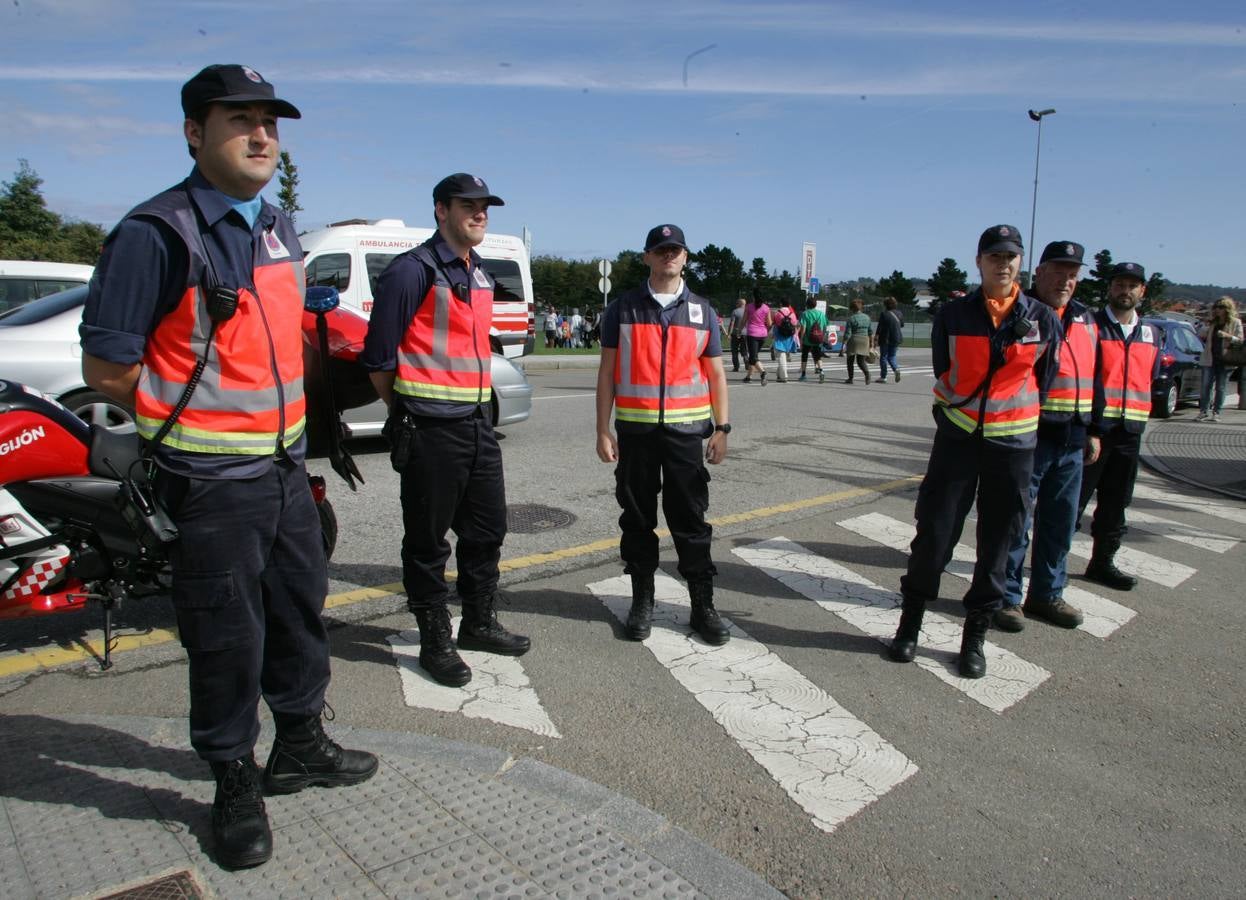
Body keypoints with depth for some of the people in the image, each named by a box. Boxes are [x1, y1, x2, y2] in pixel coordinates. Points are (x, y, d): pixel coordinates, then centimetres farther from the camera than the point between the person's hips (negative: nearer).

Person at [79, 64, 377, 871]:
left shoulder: (281, 229, 10)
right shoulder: (156, 232, -14)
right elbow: (105, 366, -13)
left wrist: (287, 422, 12)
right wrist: (185, 416, -4)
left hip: (287, 465, 8)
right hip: (212, 480, -7)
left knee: (300, 614, 19)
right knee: (226, 638, 5)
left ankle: (301, 746, 39)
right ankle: (237, 784, 25)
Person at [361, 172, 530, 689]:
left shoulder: (481, 276, 15)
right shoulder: (414, 270, -10)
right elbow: (377, 356, -9)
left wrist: (478, 405, 17)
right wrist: (405, 412, 2)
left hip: (477, 423, 8)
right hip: (430, 430, -8)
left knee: (487, 530, 16)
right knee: (428, 540, 4)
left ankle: (480, 623, 33)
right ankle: (435, 642, 17)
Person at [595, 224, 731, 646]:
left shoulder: (701, 310, 8)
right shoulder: (623, 309, 4)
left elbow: (715, 373, 9)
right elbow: (607, 372, 3)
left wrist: (721, 428, 2)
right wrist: (603, 431, -2)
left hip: (686, 430, 0)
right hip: (634, 430, 0)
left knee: (691, 519, 3)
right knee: (637, 519, 8)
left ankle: (703, 606, 12)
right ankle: (642, 601, 21)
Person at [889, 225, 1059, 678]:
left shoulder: (1043, 319, 0)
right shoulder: (953, 315, -1)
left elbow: (1043, 382, 10)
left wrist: (1014, 420, 13)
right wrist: (955, 417, 9)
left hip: (1014, 444, 1)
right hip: (957, 439, -1)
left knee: (997, 543, 7)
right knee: (933, 534, 0)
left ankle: (975, 637, 19)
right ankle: (910, 623, 17)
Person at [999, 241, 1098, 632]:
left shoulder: (1085, 320, 15)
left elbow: (1094, 379, 21)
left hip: (1071, 442, 7)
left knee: (1061, 522, 15)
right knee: (1014, 521, 0)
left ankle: (1047, 594, 29)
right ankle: (1005, 597, 13)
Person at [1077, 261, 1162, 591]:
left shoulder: (1152, 335, 13)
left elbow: (1150, 379, 18)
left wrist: (1135, 419, 6)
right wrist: (1090, 430, -14)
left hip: (1130, 431, 6)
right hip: (1094, 426, -6)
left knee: (1116, 502, 13)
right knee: (1074, 499, -2)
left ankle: (1102, 562, 24)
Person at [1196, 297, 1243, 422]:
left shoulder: (1235, 322, 3)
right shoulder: (1212, 322, 10)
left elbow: (1240, 340, 0)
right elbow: (1200, 336, 9)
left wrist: (1227, 336, -16)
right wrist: (1207, 324, -5)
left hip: (1225, 361, -2)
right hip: (1209, 359, 2)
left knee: (1221, 388, 3)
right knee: (1206, 386, -1)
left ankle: (1216, 413, 9)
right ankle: (1204, 411, 4)